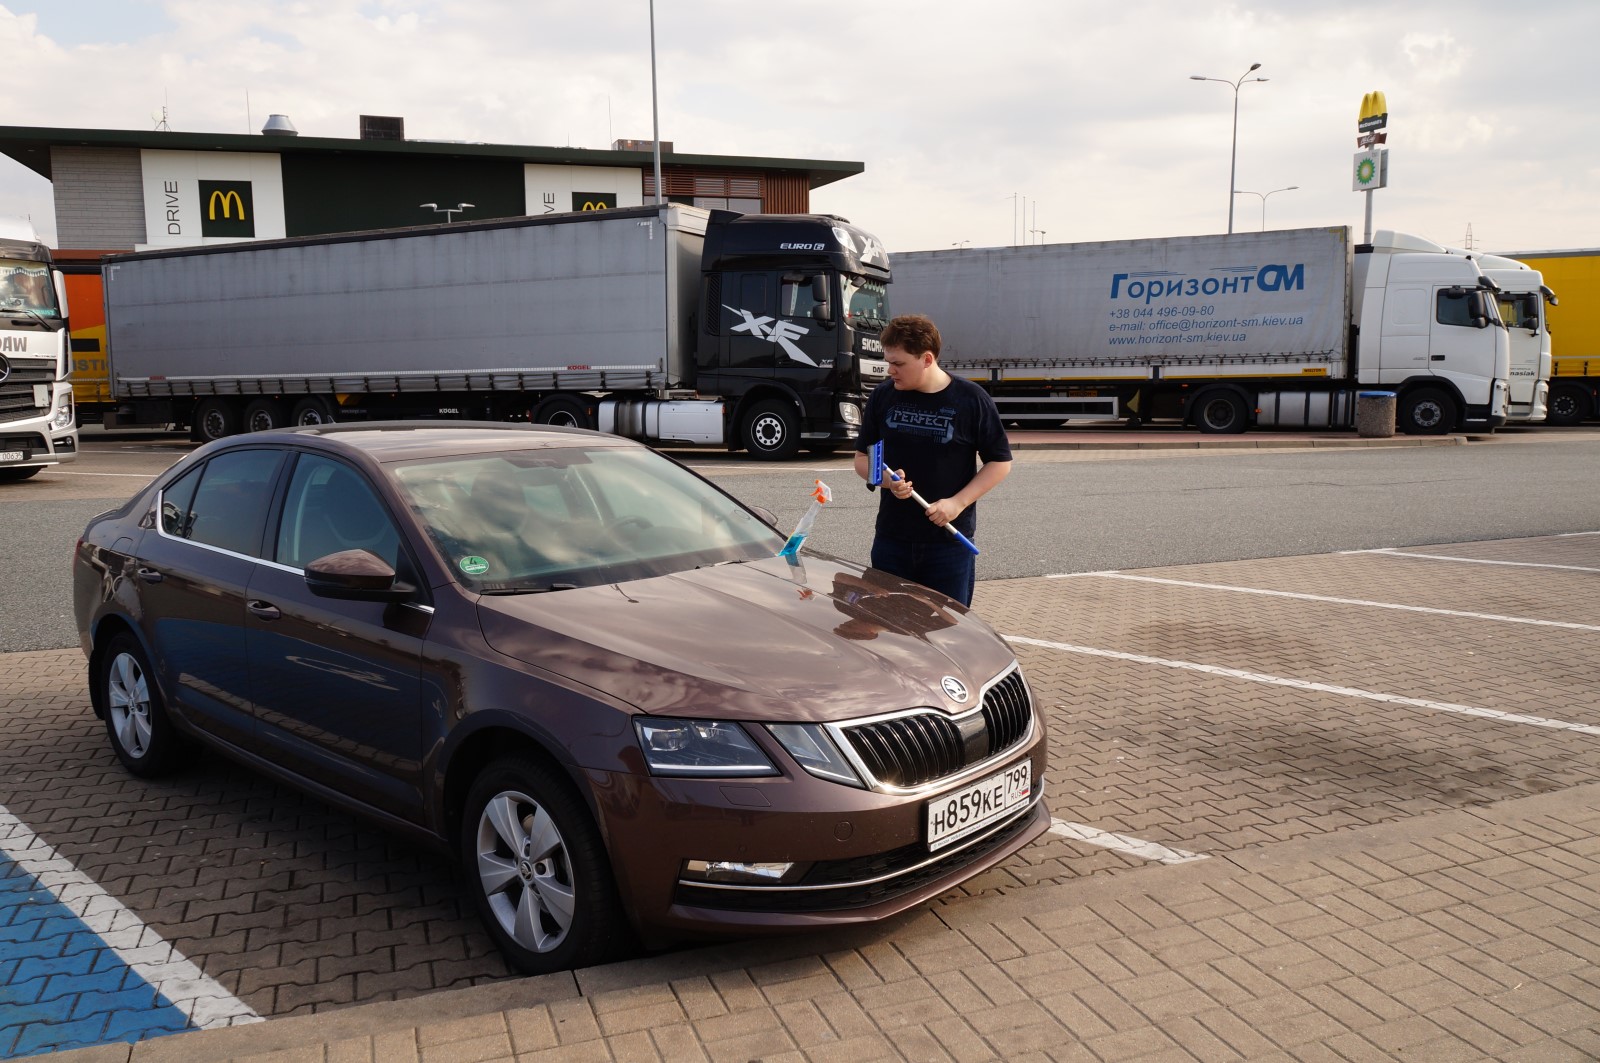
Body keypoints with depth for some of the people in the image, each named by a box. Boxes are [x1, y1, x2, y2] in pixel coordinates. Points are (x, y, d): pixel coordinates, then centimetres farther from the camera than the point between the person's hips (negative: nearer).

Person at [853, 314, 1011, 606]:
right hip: (892, 539, 3)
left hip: (950, 541, -3)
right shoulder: (883, 397, 2)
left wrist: (958, 502, -13)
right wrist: (887, 480, -12)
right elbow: (862, 458, 10)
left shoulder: (971, 400, -6)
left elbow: (1000, 462, -1)